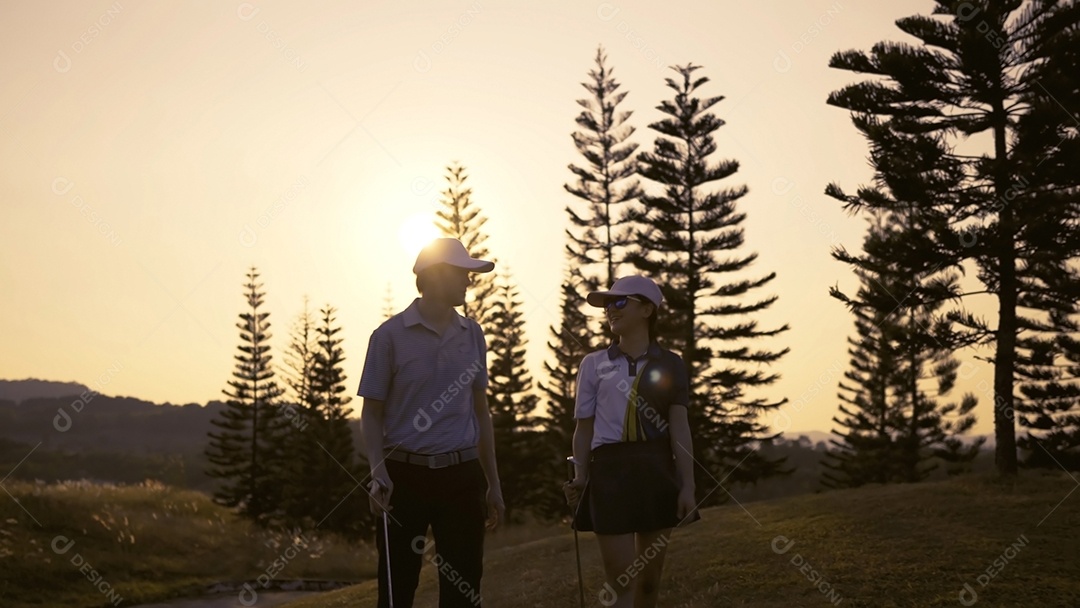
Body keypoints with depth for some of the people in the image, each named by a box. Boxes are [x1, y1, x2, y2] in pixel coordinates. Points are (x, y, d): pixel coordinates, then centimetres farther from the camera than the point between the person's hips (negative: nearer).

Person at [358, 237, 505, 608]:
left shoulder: (472, 334, 10)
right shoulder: (390, 335, -3)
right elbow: (372, 413, 0)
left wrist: (493, 484, 14)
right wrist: (378, 471, -16)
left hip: (462, 475, 4)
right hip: (405, 474, -4)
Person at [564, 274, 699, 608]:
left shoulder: (669, 364, 6)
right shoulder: (594, 364, 6)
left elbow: (679, 426, -1)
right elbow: (584, 428, 7)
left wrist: (687, 485, -9)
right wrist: (579, 479, -4)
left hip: (656, 470, 1)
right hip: (611, 471, -1)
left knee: (650, 576, 8)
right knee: (620, 580, -7)